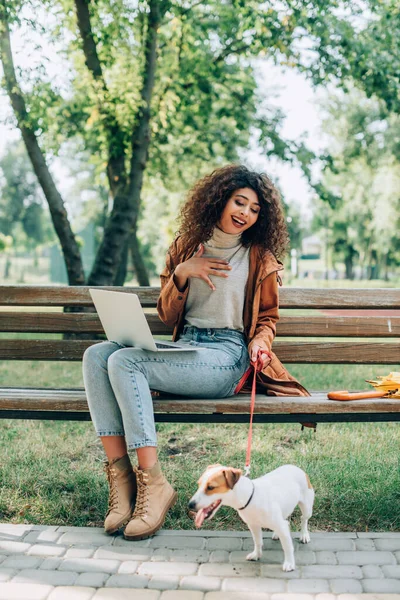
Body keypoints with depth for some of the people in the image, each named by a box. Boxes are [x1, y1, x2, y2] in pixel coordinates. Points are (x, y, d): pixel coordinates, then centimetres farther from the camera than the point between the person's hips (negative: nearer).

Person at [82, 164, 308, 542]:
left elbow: (267, 316, 17)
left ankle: (153, 483, -28)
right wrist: (181, 273, -3)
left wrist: (261, 340, -6)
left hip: (226, 355, -5)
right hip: (183, 350, 5)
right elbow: (167, 316, 14)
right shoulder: (185, 247, 15)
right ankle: (120, 474, -27)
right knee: (96, 355, -21)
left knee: (124, 362, -28)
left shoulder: (260, 259, 6)